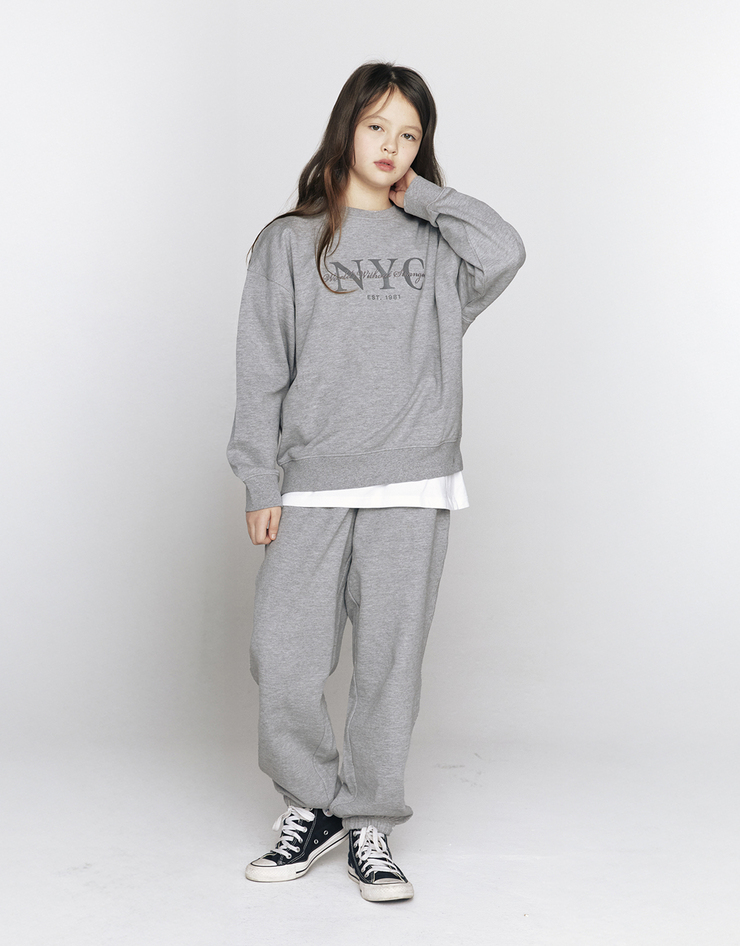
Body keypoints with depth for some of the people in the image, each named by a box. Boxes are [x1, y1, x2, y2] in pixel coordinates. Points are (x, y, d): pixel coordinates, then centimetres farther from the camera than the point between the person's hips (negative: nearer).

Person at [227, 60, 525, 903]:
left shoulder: (433, 243, 11)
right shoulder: (289, 241, 9)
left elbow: (504, 253, -12)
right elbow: (261, 371, 5)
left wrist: (419, 193, 0)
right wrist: (260, 484, -1)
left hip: (412, 488, 0)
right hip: (312, 487, 0)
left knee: (389, 658, 2)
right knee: (282, 655, -4)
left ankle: (370, 825, 16)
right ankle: (312, 804, 18)